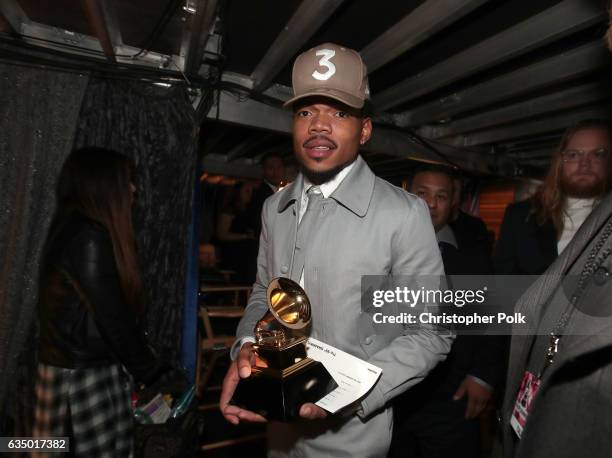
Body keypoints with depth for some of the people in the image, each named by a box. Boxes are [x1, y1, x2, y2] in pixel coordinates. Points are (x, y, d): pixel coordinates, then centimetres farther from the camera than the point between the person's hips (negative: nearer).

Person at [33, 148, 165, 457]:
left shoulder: (74, 229, 10)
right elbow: (111, 315, -21)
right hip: (84, 372, -9)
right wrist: (150, 373, -11)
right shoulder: (88, 236, -20)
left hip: (75, 363, 9)